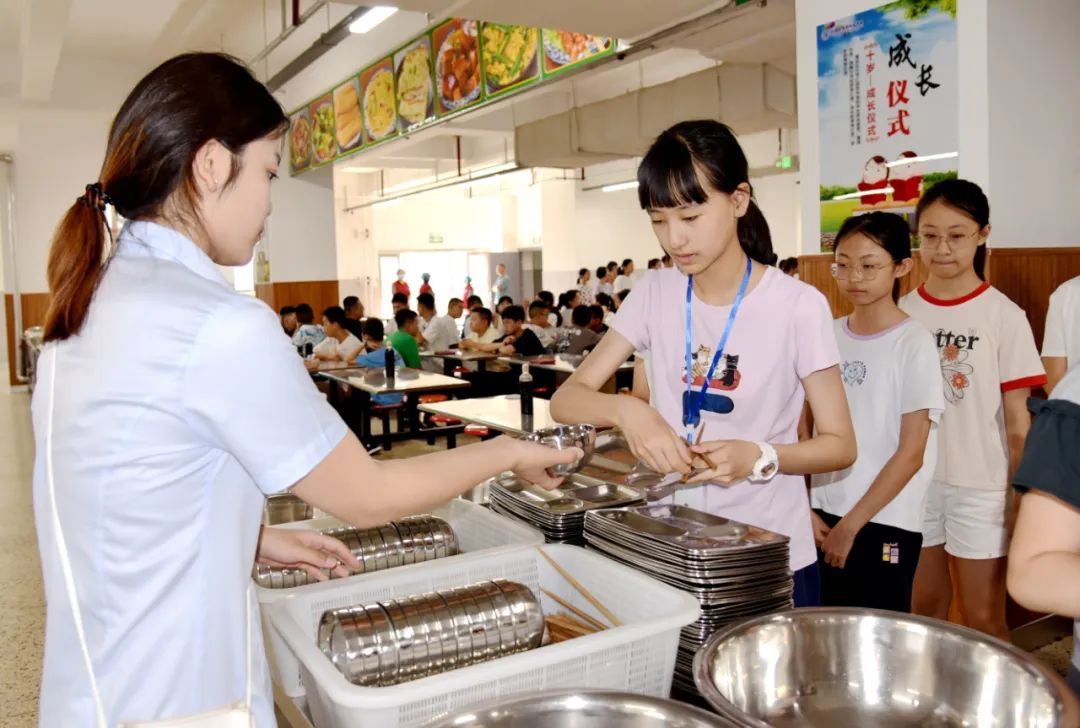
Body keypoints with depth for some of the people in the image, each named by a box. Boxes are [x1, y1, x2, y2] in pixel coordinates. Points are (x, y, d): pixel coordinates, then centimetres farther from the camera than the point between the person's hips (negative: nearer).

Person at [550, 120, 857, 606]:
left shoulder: (797, 306, -14)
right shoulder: (655, 294, -4)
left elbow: (839, 444, -8)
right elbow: (565, 400, -6)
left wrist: (759, 456, -26)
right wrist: (625, 410, -27)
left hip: (772, 559, -3)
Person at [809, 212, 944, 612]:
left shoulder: (914, 343, -9)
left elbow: (911, 453, -12)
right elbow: (806, 429, 6)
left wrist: (851, 525, -11)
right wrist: (805, 508, -1)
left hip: (884, 523, -4)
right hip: (823, 516, 4)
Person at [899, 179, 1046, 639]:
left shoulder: (1004, 316, -7)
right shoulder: (904, 311, 0)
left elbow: (1017, 419, -4)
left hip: (981, 485, -2)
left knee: (983, 619, 6)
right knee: (924, 609, 14)